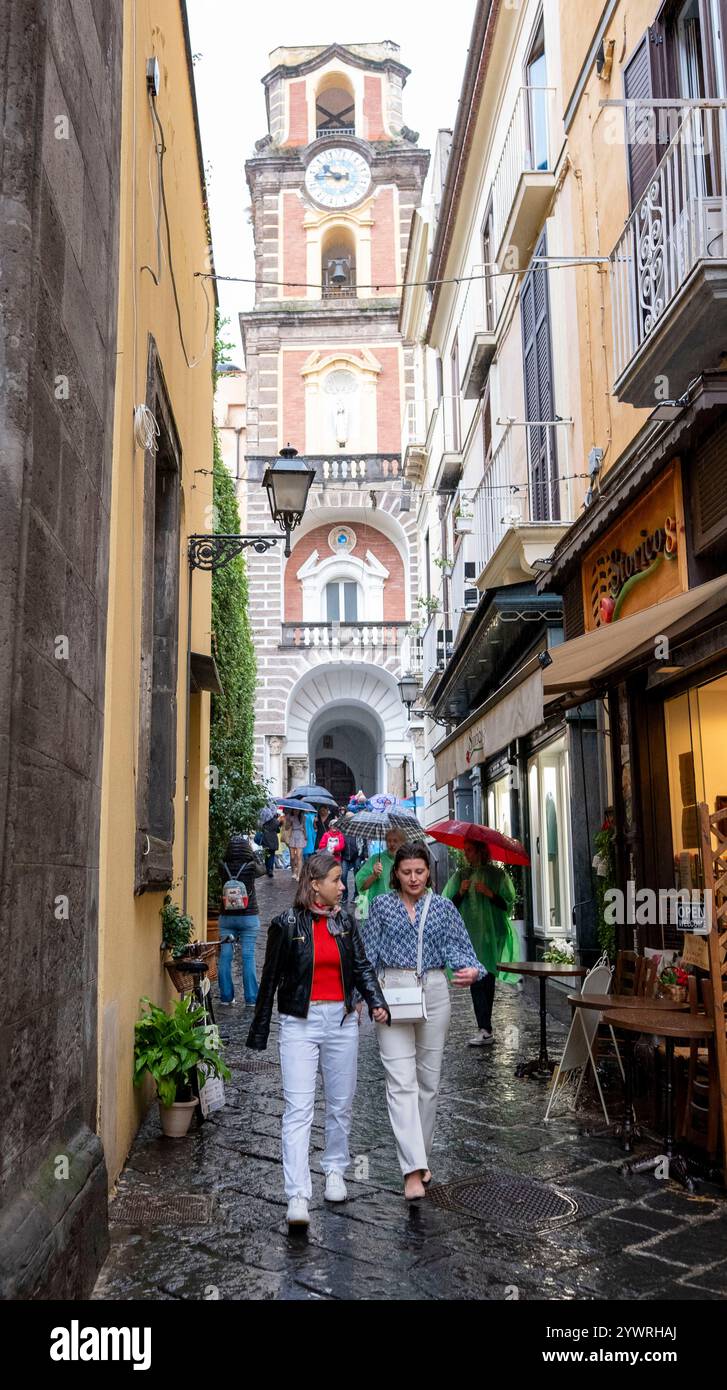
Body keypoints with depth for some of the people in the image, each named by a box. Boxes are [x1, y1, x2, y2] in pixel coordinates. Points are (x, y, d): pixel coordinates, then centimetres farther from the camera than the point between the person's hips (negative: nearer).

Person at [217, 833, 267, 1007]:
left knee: (225, 956, 7)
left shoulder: (223, 867, -7)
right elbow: (262, 869, 11)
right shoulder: (251, 867, -11)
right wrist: (252, 851, 20)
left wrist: (232, 846, 13)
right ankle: (251, 998, 6)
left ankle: (226, 996, 11)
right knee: (248, 957, 3)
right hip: (249, 917, -2)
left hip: (226, 917, 2)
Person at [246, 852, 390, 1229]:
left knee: (340, 1104, 14)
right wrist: (259, 1032, 3)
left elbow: (362, 967, 7)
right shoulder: (286, 924, -5)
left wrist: (376, 1003, -12)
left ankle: (334, 1170, 34)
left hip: (342, 1021, 4)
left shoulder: (345, 922, 6)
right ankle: (297, 1196, -9)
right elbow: (271, 979, 0)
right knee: (298, 1109, -9)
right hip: (299, 1023, -4)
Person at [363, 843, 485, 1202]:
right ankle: (413, 1169, -11)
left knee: (428, 1079, 11)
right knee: (401, 1080, -10)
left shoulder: (443, 907, 6)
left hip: (433, 993, 2)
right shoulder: (381, 905, 3)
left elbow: (457, 947, -2)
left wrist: (470, 970, -23)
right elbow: (369, 954, 4)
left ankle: (420, 1157, 28)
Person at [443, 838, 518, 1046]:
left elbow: (508, 904, 0)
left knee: (488, 979, -1)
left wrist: (490, 893, -14)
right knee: (477, 980, -8)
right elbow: (450, 906, 11)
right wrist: (461, 892, -7)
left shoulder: (497, 875, 4)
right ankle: (485, 1029, -5)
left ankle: (485, 1030, 4)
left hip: (491, 934, -2)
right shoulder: (461, 876, 13)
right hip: (469, 934, 2)